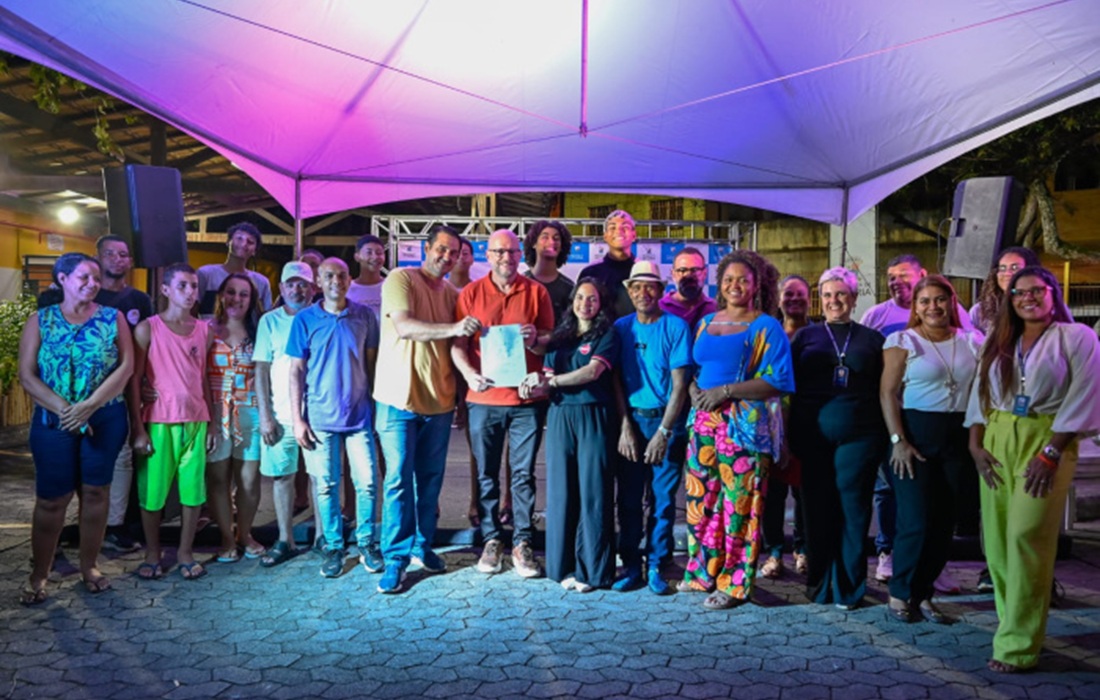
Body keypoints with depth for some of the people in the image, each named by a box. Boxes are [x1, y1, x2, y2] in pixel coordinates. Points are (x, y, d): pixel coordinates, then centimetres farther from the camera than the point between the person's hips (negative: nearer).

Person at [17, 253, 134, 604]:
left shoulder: (113, 318, 3)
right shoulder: (40, 321, 4)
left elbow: (126, 366, -6)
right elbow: (27, 375, -3)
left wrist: (88, 406, -15)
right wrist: (64, 410, -16)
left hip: (105, 419, 0)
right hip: (53, 421, 0)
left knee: (95, 492, 6)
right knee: (51, 499, 1)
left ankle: (89, 566, 20)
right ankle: (38, 576, 12)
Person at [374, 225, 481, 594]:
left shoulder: (452, 293, 12)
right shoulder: (400, 279, -6)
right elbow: (403, 327, -20)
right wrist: (452, 328, -31)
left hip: (439, 399, 6)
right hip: (400, 397, -5)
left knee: (431, 480, 12)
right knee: (399, 479, -4)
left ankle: (422, 546, 26)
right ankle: (396, 558, 6)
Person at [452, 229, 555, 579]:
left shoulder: (536, 292, 5)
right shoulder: (471, 293, 4)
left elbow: (551, 341, 6)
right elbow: (457, 344, 0)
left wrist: (534, 340, -16)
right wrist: (469, 374, -18)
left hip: (527, 398, 0)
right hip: (484, 398, 0)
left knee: (524, 475, 4)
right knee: (487, 475, 7)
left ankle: (522, 543, 13)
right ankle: (491, 540, 20)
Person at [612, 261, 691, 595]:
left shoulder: (676, 326, -4)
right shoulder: (621, 327, 5)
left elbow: (679, 384, -8)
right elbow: (615, 380, 3)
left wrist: (663, 432, -13)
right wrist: (625, 427, -6)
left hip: (667, 421, -2)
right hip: (631, 420, 2)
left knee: (663, 498, 3)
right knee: (629, 498, 4)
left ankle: (656, 566, 14)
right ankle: (631, 566, 15)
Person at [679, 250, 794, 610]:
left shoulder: (766, 327, -2)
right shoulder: (706, 323, 15)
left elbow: (776, 381, -10)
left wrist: (726, 391, -16)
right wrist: (694, 391, -3)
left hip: (744, 425, -5)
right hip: (703, 421, 6)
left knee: (738, 503, -3)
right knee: (700, 498, 8)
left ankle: (734, 583, 8)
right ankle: (702, 571, 22)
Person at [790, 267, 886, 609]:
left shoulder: (871, 339, 10)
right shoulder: (805, 336, 10)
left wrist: (887, 437, 3)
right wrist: (792, 437, 0)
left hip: (858, 438, 0)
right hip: (814, 436, 0)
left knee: (853, 511, 3)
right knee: (817, 510, 4)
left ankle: (848, 588, 15)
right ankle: (819, 584, 18)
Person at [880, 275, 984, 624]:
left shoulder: (972, 342, 10)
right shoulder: (903, 341, -1)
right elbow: (888, 393, -6)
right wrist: (898, 440, -13)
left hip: (959, 437, 4)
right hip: (916, 435, -4)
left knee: (944, 523, 6)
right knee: (916, 521, -7)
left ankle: (923, 594, 20)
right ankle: (900, 594, 11)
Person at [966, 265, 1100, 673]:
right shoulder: (999, 341, 16)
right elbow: (981, 394, 15)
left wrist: (1051, 453, -14)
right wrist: (975, 443, 1)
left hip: (1046, 441, -5)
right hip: (997, 441, 5)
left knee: (1027, 538, -11)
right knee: (997, 537, 5)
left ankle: (1018, 645, -7)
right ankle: (1013, 619, 21)